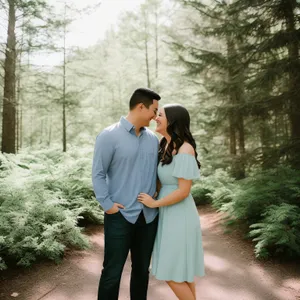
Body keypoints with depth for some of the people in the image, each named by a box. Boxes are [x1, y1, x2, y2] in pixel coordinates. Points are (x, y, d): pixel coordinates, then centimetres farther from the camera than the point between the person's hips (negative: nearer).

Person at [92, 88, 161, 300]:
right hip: (120, 216, -5)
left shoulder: (153, 139, 7)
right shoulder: (109, 136, -8)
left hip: (149, 216, 5)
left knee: (142, 270, 17)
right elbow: (98, 174, -7)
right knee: (112, 273, 6)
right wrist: (107, 204, -12)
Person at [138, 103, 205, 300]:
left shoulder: (185, 149, -18)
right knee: (182, 270, 18)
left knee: (173, 274, 1)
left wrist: (154, 203, -12)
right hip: (169, 214, 8)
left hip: (179, 216, -8)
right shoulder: (166, 147, 7)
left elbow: (183, 191, -21)